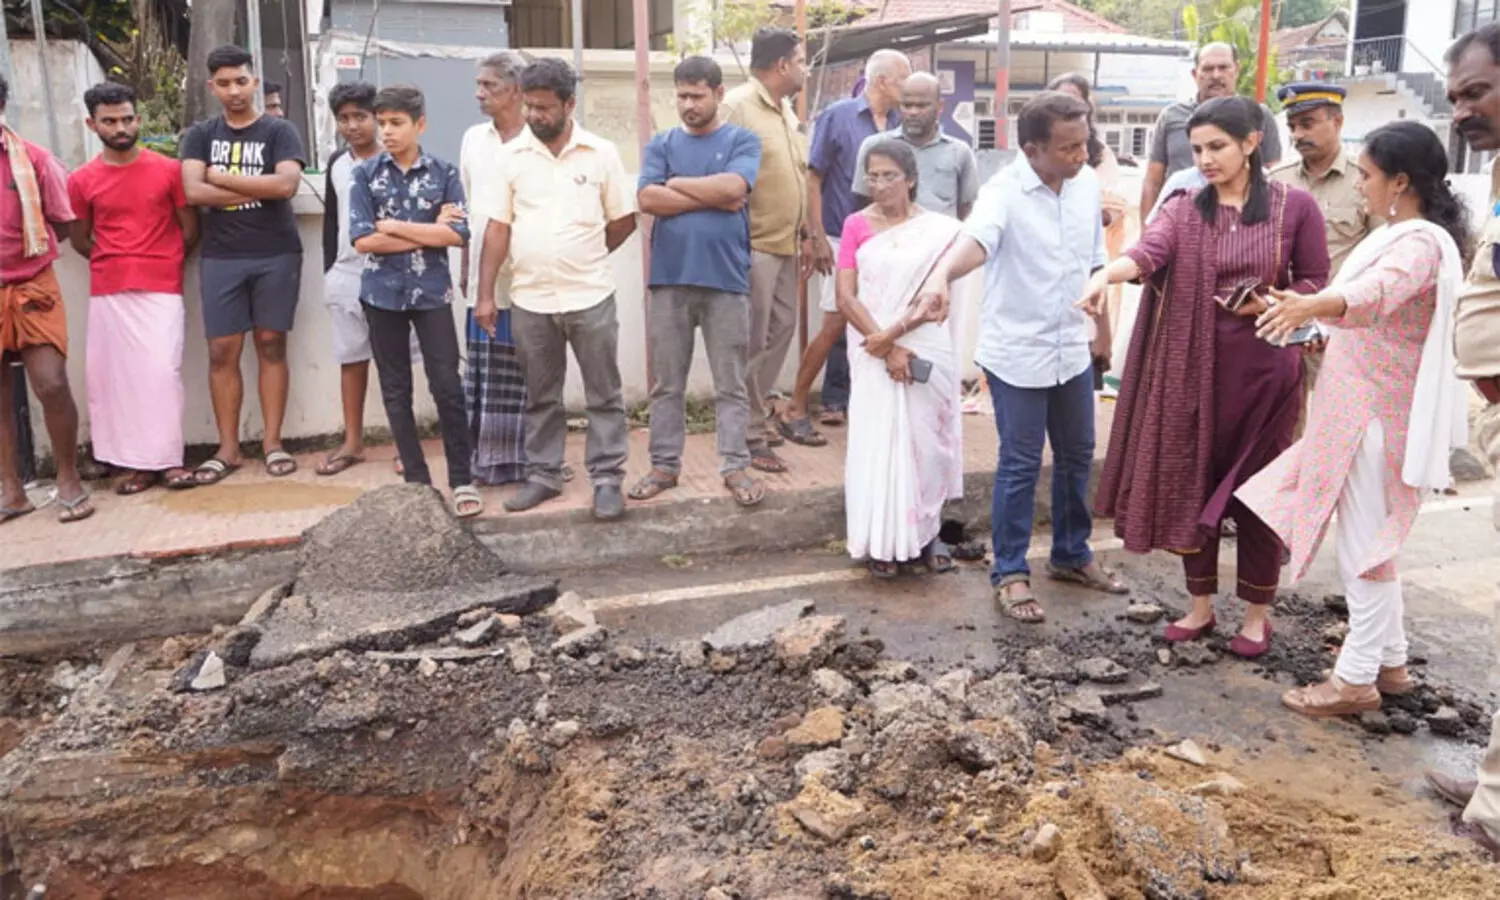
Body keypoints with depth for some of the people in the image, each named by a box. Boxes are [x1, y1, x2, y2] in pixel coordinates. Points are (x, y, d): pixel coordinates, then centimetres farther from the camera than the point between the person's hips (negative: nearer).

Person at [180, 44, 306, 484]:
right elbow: (193, 191, -6)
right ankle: (228, 448, 8)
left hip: (276, 256, -2)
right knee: (222, 351, 1)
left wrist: (223, 178, -8)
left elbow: (286, 185, -15)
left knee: (271, 344, 3)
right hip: (221, 259, 2)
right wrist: (257, 191, -10)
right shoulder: (200, 135, 9)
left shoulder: (279, 131, 2)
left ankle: (272, 442, 10)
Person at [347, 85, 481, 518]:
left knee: (447, 386, -3)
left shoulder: (444, 172, 0)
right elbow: (362, 239, -8)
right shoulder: (365, 174, 1)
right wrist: (428, 232, -10)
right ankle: (417, 480, 16)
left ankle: (462, 481, 6)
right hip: (383, 293, 2)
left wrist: (394, 226, -10)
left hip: (432, 292, -1)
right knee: (395, 390, 6)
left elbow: (457, 234, -11)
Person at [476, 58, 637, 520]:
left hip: (590, 297, -2)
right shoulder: (511, 156, 2)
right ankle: (542, 475, 25)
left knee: (604, 394, 4)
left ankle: (607, 478, 14)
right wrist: (485, 295, -2)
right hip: (530, 300, 2)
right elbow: (497, 229, 1)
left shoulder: (601, 153, -2)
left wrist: (585, 259, 7)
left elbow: (624, 221, 5)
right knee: (540, 396, 13)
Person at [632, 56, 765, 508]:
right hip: (670, 278, 2)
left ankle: (735, 466, 11)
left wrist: (676, 183, -3)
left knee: (731, 383, 4)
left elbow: (734, 187, -14)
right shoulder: (661, 144, 10)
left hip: (726, 278, -2)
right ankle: (664, 464, 18)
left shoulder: (742, 140, 4)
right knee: (666, 382, 8)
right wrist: (713, 198, -9)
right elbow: (648, 199, -6)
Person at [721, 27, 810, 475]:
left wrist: (804, 232, 19)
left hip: (784, 244, 9)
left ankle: (753, 416, 27)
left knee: (781, 329, 14)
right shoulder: (737, 106, -13)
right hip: (752, 245, -9)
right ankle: (750, 436, 7)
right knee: (751, 343, -2)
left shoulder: (786, 110, 15)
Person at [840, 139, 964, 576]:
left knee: (925, 440, 5)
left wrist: (892, 335, -16)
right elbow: (845, 298, -5)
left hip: (928, 353, 0)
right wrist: (887, 350, -13)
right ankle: (883, 541, 10)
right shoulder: (856, 225, 2)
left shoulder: (940, 229, 0)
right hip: (873, 354, 0)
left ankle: (927, 532, 20)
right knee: (876, 441, 0)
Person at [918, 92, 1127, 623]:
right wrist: (942, 274, -61)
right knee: (1020, 466, 1)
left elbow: (1094, 261, 12)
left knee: (1077, 457, 17)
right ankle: (1010, 574, 16)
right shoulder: (1004, 192, -19)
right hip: (1017, 352, -6)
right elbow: (976, 239, -40)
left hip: (1073, 349, 6)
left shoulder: (1088, 183, 1)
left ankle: (1072, 555, 36)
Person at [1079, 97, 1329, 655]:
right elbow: (1148, 251, -20)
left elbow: (1317, 283, 4)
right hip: (1194, 367, 2)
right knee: (1192, 486, 7)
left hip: (1264, 366, -2)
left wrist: (1268, 304, -15)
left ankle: (1258, 614, 21)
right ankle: (1200, 606, 23)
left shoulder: (1294, 206, -2)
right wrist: (1105, 274, -41)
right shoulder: (1184, 210, 1)